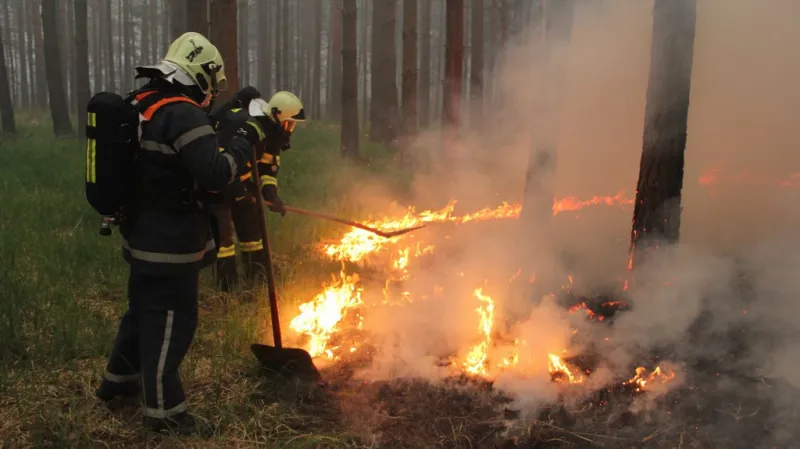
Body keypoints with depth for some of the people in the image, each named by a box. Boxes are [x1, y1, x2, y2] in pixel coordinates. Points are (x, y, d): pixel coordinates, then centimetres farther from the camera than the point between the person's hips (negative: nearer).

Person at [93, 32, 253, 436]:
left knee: (145, 308, 24)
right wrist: (242, 149, -12)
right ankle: (163, 410, 15)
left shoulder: (140, 105, 8)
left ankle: (118, 379, 42)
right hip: (170, 241, -9)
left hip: (144, 234, 9)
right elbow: (215, 174, -28)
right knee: (170, 320, 2)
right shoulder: (182, 114, -22)